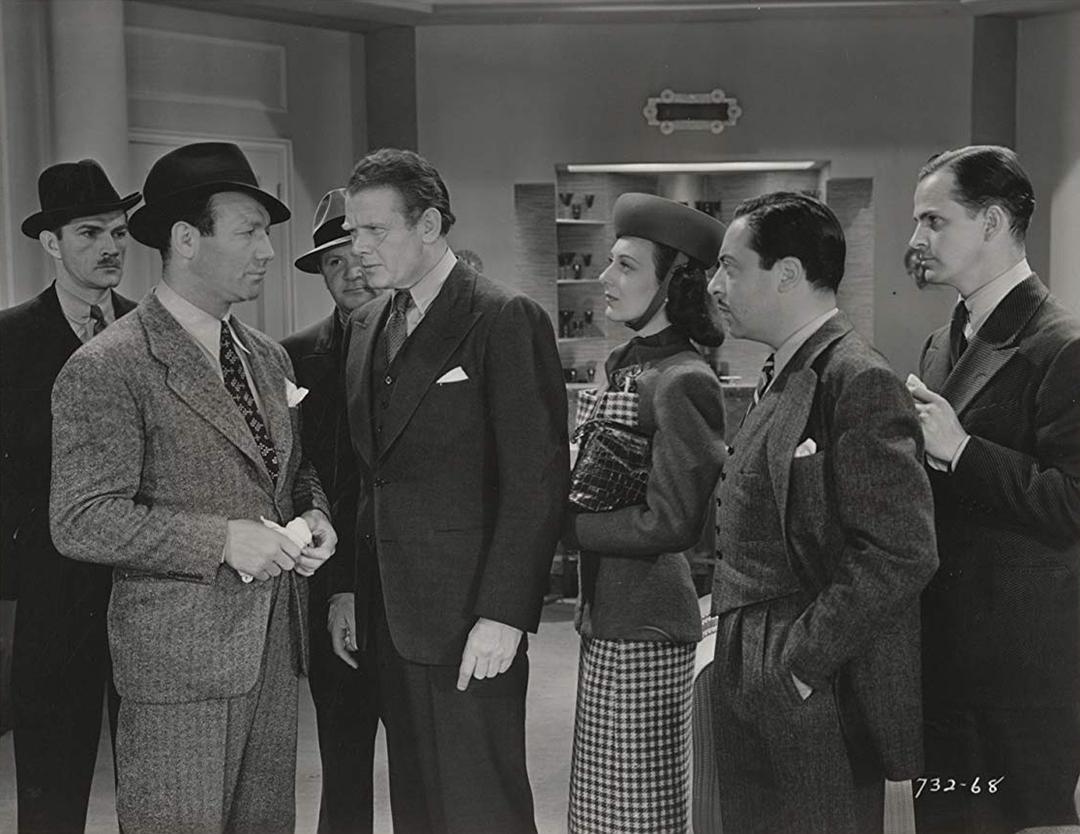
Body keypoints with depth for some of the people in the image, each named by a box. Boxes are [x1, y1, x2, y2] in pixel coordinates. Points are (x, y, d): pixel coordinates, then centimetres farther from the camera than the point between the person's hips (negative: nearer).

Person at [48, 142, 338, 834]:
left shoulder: (268, 356, 14)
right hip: (181, 658, -7)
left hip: (275, 645, 7)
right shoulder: (108, 368, -11)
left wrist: (314, 514, 2)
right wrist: (223, 540, -21)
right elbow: (81, 521, -17)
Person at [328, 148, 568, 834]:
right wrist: (349, 589, 12)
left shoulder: (508, 321, -10)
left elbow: (537, 481, -13)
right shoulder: (369, 326, 14)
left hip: (470, 622, -7)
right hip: (388, 616, 7)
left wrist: (503, 615, -17)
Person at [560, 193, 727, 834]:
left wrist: (563, 523, -13)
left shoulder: (685, 382, -16)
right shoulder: (627, 366, 11)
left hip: (643, 630, -9)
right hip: (606, 615, 9)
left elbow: (671, 523, -20)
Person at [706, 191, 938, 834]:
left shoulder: (859, 381, -16)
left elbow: (902, 554, -22)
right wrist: (743, 659, 8)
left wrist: (799, 660, -19)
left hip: (818, 702, -8)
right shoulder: (781, 376, 13)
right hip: (752, 694, 8)